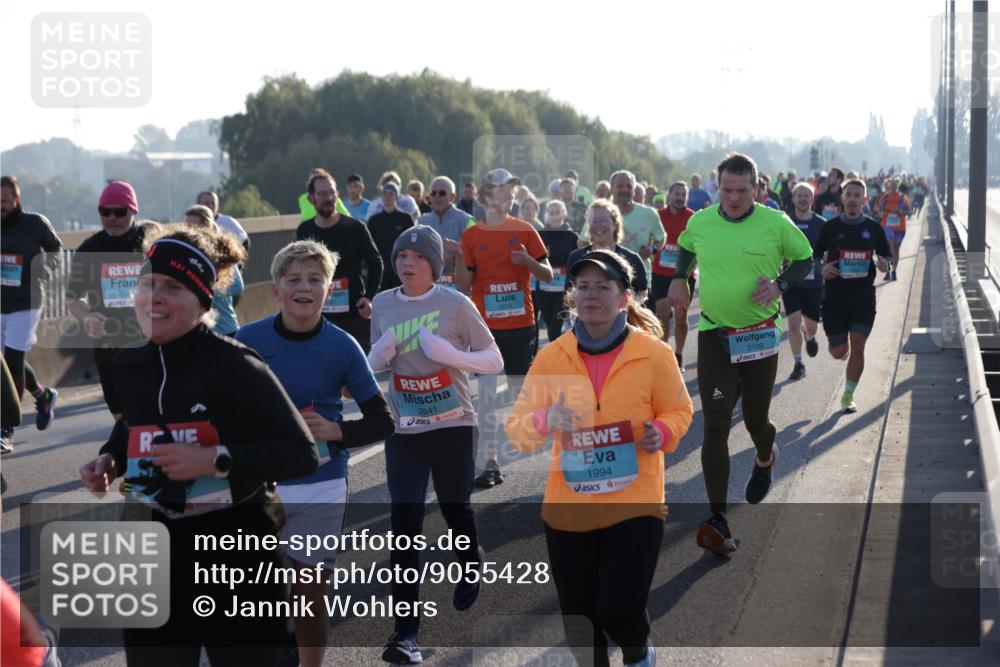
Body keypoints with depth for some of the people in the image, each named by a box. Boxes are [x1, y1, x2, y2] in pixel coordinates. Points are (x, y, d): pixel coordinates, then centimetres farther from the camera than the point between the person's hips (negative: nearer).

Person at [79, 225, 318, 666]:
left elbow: (302, 454, -18)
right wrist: (110, 460, 6)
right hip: (154, 560, 5)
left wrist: (215, 459, -26)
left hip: (235, 554, -5)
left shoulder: (234, 365, -16)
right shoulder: (128, 366, 3)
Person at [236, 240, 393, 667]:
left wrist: (335, 431, -18)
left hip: (320, 490, 0)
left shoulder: (342, 347, -7)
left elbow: (382, 422, -3)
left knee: (311, 592, 7)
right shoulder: (247, 340, -7)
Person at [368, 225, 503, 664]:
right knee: (404, 524, -8)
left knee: (455, 509, 14)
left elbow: (494, 362, -4)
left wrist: (449, 353, -20)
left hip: (452, 426, -2)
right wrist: (380, 356, -8)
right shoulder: (382, 306, 4)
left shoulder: (456, 304, -7)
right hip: (403, 430, 2)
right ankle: (405, 632, -9)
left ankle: (471, 565, 50)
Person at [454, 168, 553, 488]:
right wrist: (459, 258, -16)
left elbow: (547, 274, 2)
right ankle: (491, 462, -2)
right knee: (486, 392, -4)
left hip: (520, 322, 0)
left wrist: (528, 261, -17)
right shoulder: (471, 236, 2)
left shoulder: (524, 231, 2)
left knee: (519, 386, 7)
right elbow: (463, 285, 2)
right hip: (485, 324, 0)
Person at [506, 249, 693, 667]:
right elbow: (516, 428, -4)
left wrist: (662, 433, -17)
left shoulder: (653, 353, -7)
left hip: (633, 504, -2)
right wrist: (544, 421, -26)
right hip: (568, 508, 2)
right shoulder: (551, 357, -2)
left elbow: (679, 411, 6)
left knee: (619, 612, -9)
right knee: (578, 624, 9)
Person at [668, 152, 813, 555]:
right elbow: (685, 248, 23)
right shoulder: (699, 223, 0)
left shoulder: (776, 224, -8)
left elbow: (805, 259, 6)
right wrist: (680, 278, 7)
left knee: (756, 421, 9)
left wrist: (780, 283, -11)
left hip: (760, 336, -1)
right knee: (715, 425, -11)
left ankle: (765, 459, 50)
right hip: (713, 336, 1)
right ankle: (719, 522, -13)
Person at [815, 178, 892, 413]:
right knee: (839, 352, 1)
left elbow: (886, 257, 13)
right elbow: (814, 257, 8)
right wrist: (822, 269, -14)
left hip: (864, 294, 0)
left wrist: (885, 266, -10)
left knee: (857, 347, -9)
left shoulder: (874, 228, 4)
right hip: (835, 294, 0)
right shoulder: (830, 227, 1)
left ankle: (848, 396, 5)